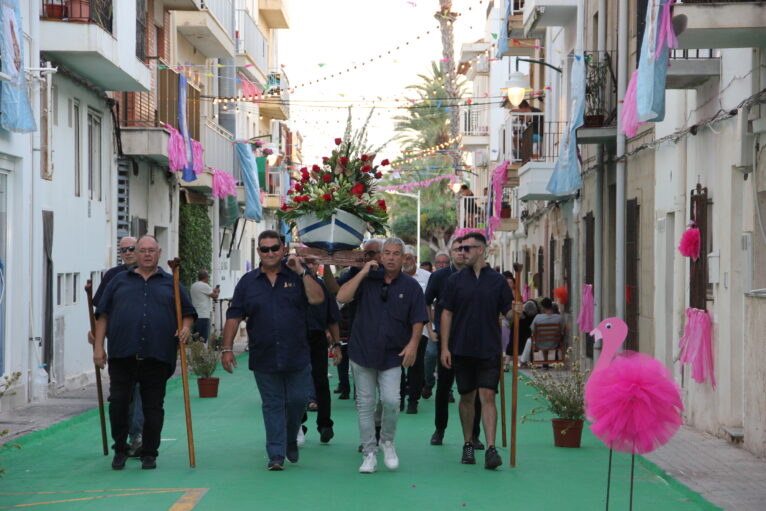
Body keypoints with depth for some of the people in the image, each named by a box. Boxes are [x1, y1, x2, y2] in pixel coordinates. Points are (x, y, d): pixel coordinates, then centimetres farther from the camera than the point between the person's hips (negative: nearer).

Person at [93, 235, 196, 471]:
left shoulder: (171, 283, 16)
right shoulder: (119, 281, 15)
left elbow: (188, 312, 18)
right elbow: (103, 314, 12)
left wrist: (185, 327, -4)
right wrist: (98, 346, 4)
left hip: (157, 356, 0)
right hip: (122, 354, 0)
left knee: (153, 406, 2)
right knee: (118, 402, -3)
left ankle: (149, 454, 12)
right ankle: (120, 449, 14)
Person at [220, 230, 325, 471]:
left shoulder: (297, 276, 4)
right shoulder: (247, 282, 7)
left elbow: (317, 298, -10)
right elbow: (234, 316, 5)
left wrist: (302, 272, -13)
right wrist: (227, 348, -2)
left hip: (297, 357, 0)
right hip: (263, 359, 0)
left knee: (297, 401, 3)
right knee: (272, 405, 3)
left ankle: (291, 442, 28)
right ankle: (276, 454, 7)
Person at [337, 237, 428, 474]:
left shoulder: (410, 286, 4)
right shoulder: (367, 280, 4)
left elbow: (418, 320, 4)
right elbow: (342, 297, -11)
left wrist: (413, 343, -10)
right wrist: (363, 272, -10)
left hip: (393, 355, -1)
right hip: (363, 352, 1)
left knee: (391, 400, -14)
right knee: (365, 404, 4)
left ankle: (387, 442, 13)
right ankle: (369, 454, 13)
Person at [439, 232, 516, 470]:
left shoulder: (497, 280, 5)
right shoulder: (455, 280, 5)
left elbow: (508, 311, 7)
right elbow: (447, 314, 5)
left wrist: (515, 312, -18)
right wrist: (444, 347, -1)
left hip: (489, 349, -1)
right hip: (462, 349, 1)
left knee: (487, 396, -9)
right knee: (467, 397, 9)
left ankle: (491, 449, -13)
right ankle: (468, 445, 22)